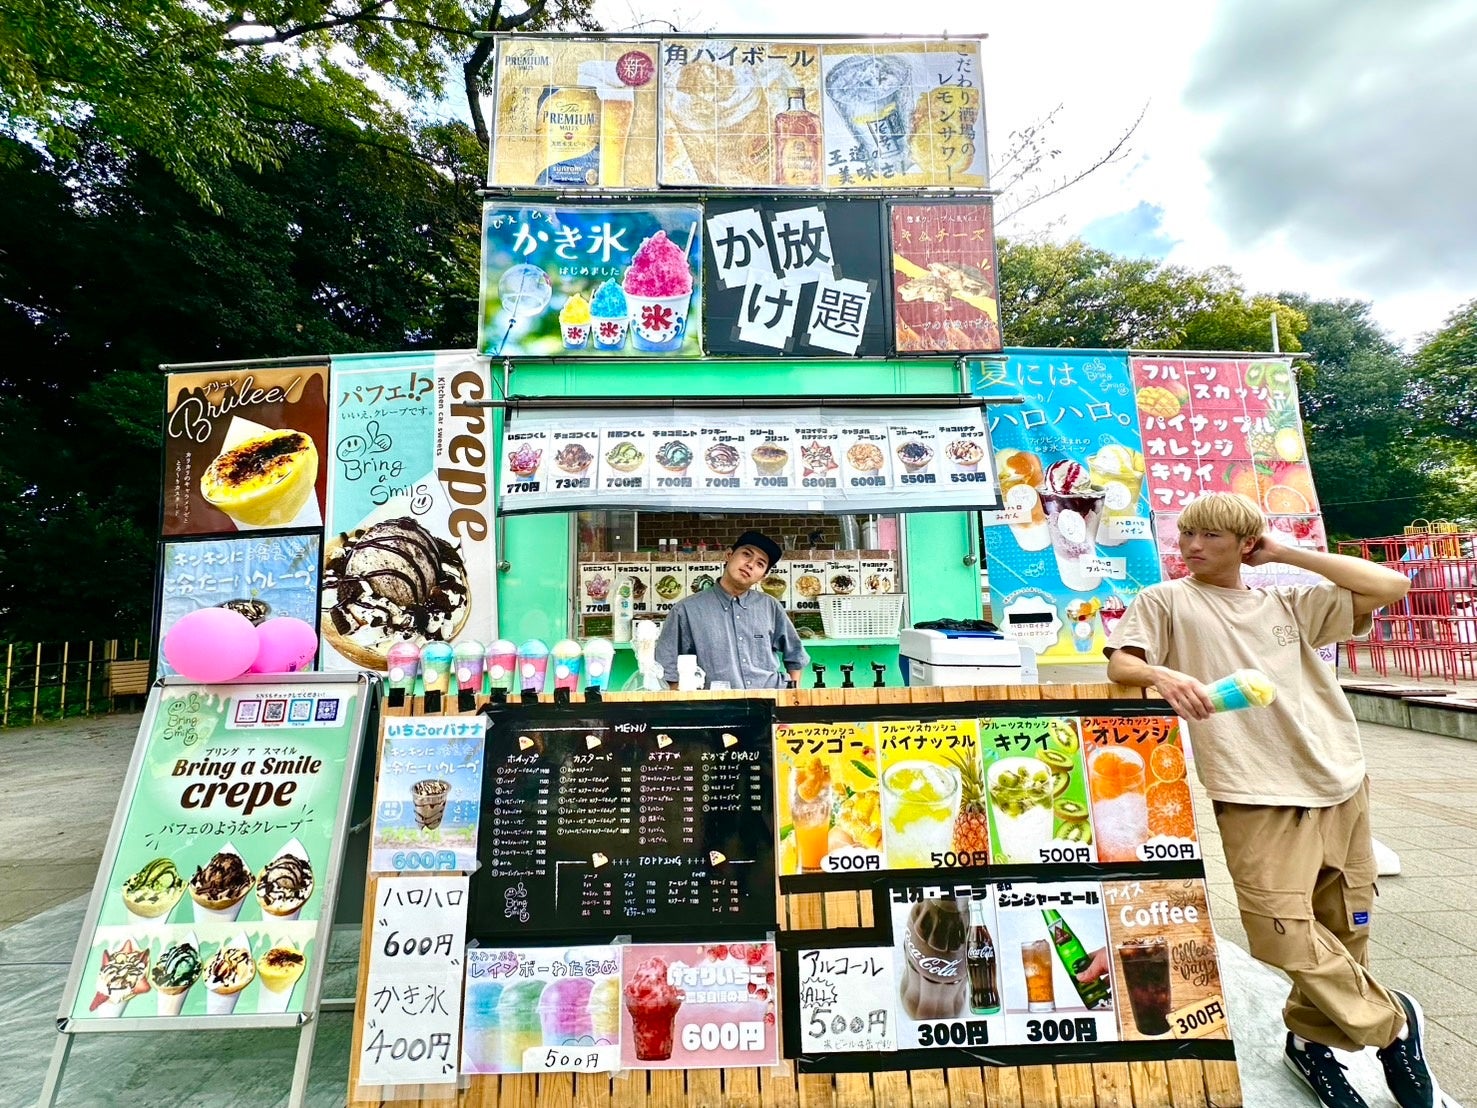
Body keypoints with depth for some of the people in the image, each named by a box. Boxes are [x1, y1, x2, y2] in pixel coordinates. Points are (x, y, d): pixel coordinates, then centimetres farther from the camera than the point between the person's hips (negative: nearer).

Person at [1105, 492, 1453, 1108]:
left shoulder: (1287, 603, 14)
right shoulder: (1166, 601, 3)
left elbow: (1390, 586, 8)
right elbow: (1119, 665, -6)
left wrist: (1286, 553, 8)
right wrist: (1162, 674, -28)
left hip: (1341, 786, 4)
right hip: (1257, 797, -4)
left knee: (1343, 933, 10)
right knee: (1284, 930, -13)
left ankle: (1310, 1039, 35)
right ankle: (1392, 1023, 16)